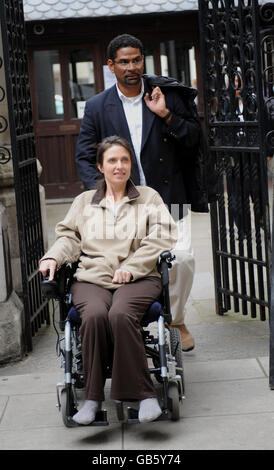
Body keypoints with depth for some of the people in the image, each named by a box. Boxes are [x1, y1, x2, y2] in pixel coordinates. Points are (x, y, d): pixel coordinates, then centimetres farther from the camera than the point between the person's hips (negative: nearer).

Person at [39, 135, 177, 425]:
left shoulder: (149, 198, 18)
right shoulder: (84, 201, 25)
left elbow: (161, 238, 5)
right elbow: (69, 237, 19)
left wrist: (131, 268, -9)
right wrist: (53, 257, -5)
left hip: (138, 279, -2)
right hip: (91, 279, 2)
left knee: (120, 314, -35)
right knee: (94, 315, -33)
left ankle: (143, 393, -29)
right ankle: (93, 396, -25)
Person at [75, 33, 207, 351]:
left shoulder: (167, 96, 6)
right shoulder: (96, 107, 6)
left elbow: (193, 139, 6)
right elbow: (85, 156, 6)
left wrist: (166, 116, -10)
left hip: (167, 199, 0)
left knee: (183, 257, -14)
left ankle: (175, 319, 11)